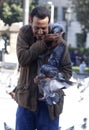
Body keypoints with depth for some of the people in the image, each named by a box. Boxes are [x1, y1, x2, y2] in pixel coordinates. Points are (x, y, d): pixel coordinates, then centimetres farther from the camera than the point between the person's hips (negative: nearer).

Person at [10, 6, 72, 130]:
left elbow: (67, 70, -5)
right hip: (26, 97, 2)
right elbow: (22, 59, -18)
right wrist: (43, 43, -22)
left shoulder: (58, 41, -9)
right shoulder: (24, 33, -5)